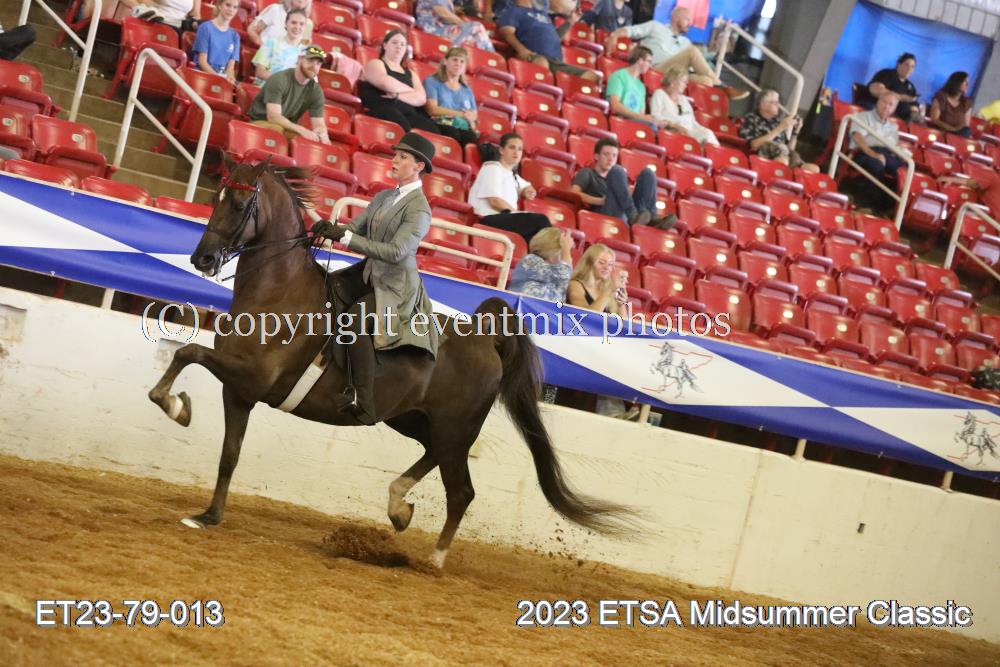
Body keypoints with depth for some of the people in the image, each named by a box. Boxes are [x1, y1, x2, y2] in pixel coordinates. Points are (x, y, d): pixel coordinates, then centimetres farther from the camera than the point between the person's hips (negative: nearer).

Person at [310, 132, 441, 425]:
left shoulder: (419, 210, -15)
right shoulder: (384, 197, 11)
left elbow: (395, 251, -24)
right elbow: (355, 227, 10)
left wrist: (346, 237, -27)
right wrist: (330, 229, -13)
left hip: (395, 286, -8)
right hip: (369, 274, 8)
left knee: (358, 318, -29)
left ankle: (363, 401, -27)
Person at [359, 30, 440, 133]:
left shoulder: (409, 73, 29)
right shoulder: (375, 64, 14)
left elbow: (421, 98, 10)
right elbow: (386, 84, -9)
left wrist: (396, 95, -8)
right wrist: (411, 92, 5)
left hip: (408, 115, 5)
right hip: (381, 112, -5)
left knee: (432, 129, -30)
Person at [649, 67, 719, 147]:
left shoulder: (683, 99, 27)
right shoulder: (659, 94, 9)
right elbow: (655, 118, -4)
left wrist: (702, 130, -1)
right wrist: (676, 125, -17)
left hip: (690, 131, 6)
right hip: (672, 132, -6)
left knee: (708, 133, -27)